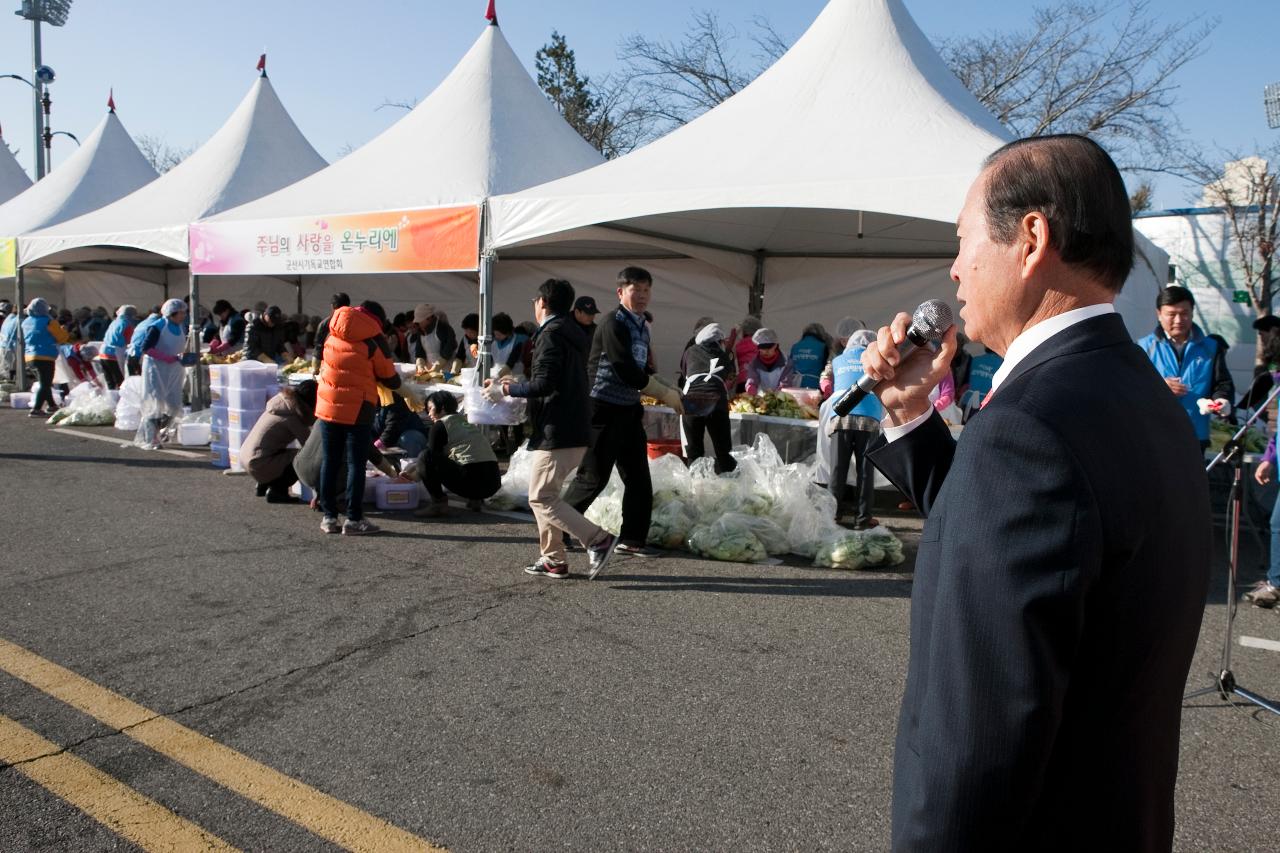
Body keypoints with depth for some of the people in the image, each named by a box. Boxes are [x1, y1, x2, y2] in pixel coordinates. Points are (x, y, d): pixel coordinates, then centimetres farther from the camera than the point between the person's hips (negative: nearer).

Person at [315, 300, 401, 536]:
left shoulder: (333, 333, 9)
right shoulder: (374, 340, -6)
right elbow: (391, 380, -2)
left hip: (327, 407, 5)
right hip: (357, 409, -5)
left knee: (329, 461, 11)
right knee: (355, 464, 1)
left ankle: (329, 517, 14)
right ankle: (353, 520, 1)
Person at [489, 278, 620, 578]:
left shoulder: (551, 334, -13)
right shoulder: (574, 333, 17)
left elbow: (543, 384, -22)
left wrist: (506, 389, -9)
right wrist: (518, 385, 23)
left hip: (556, 432, -10)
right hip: (575, 429, 10)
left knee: (542, 498, -5)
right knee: (546, 495, 16)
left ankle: (598, 539, -10)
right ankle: (553, 559, 18)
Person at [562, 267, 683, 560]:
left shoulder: (642, 327, 13)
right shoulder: (613, 325, -14)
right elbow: (627, 372, -22)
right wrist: (666, 394, -17)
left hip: (629, 411, 8)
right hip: (604, 411, -8)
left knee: (638, 478, 7)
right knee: (594, 477, -2)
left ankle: (631, 539, 15)